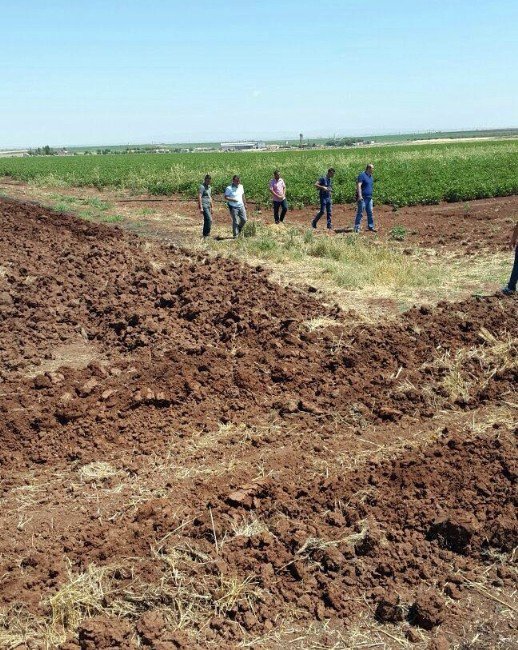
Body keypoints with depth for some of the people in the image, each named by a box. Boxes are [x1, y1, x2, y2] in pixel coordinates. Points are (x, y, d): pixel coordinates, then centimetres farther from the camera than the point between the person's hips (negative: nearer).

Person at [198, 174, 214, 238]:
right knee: (209, 220, -16)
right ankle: (206, 234, -11)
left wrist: (212, 207, 22)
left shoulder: (209, 187, 17)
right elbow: (199, 197, -16)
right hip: (204, 205, -9)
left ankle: (204, 234, 14)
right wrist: (201, 208, -22)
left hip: (208, 206, 9)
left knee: (206, 221, 9)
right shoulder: (202, 187, -10)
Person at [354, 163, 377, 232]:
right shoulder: (362, 175, -9)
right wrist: (359, 195, -25)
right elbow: (358, 185, -17)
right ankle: (357, 227, -2)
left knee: (370, 213, 10)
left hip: (369, 198, 8)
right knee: (360, 213, -6)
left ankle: (371, 226, 17)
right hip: (362, 198, -8)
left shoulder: (371, 177, 16)